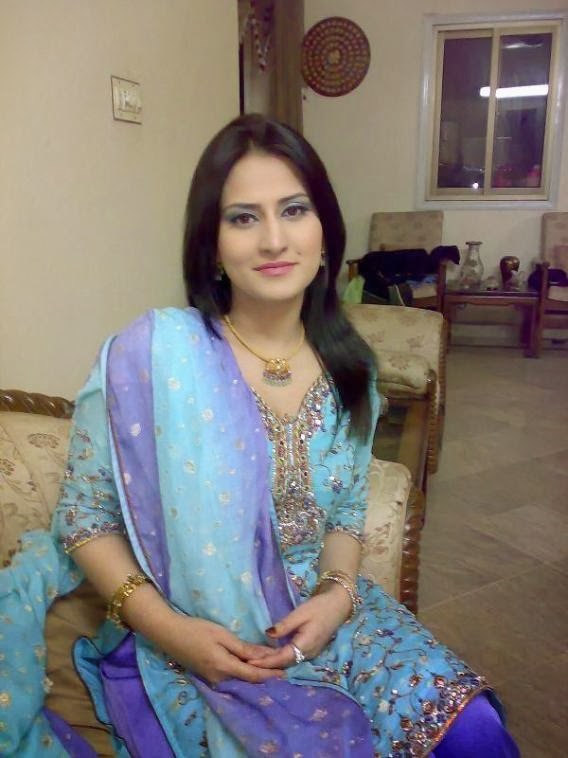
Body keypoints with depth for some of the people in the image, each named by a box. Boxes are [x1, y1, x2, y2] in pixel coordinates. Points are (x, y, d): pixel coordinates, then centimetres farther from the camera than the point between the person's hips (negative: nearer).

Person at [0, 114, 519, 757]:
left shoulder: (348, 367, -2)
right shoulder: (152, 355, -18)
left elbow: (346, 512, 8)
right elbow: (85, 520, -9)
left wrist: (337, 592, -10)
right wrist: (167, 627, -19)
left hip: (319, 614, 4)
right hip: (191, 646, -3)